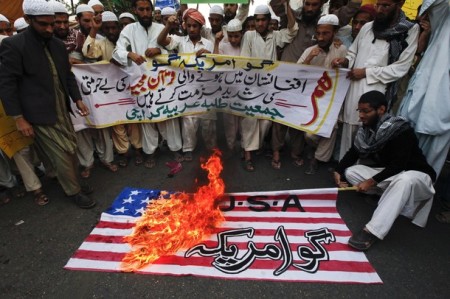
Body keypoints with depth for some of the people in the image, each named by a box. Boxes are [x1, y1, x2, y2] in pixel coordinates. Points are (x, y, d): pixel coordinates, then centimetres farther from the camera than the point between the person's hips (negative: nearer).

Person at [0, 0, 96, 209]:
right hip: (40, 114, -6)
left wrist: (78, 100, 7)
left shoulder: (58, 45, 8)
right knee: (62, 154, -2)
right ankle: (74, 192, 16)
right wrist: (19, 119, -13)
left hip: (62, 110, 6)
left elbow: (68, 75, 17)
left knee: (71, 150, 12)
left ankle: (73, 183, 31)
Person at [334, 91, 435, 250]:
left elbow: (398, 165, -29)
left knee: (404, 180, -41)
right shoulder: (366, 129, -5)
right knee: (350, 172, -8)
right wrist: (338, 171, -13)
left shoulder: (401, 130, -24)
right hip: (386, 174, 7)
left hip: (415, 174, -6)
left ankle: (371, 231, -44)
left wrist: (371, 181, -29)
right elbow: (354, 152, 1)